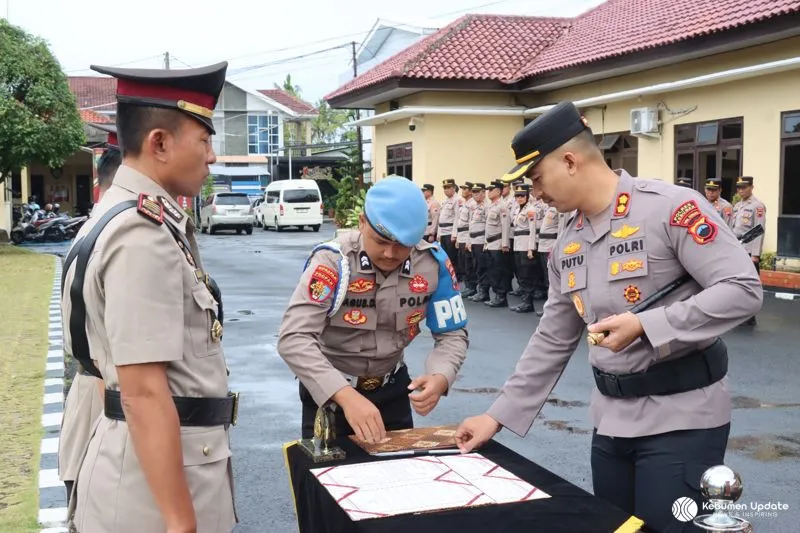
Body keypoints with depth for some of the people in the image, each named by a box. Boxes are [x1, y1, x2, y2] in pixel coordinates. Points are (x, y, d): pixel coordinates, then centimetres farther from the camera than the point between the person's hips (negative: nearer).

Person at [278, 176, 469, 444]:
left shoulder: (433, 263, -16)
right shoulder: (333, 261, -27)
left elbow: (451, 333, -7)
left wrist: (440, 378, -29)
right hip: (329, 389, -3)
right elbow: (294, 339, -35)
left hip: (392, 386, 3)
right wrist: (345, 395, -47)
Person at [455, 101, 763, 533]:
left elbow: (743, 290, -19)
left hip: (681, 416, -7)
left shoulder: (671, 207, -14)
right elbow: (551, 343, 13)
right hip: (610, 417, 7)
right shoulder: (567, 248, 8)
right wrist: (498, 416, 9)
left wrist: (645, 326, -24)